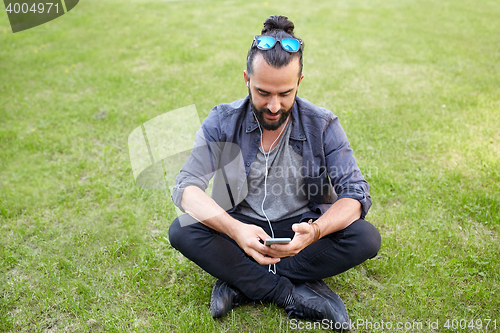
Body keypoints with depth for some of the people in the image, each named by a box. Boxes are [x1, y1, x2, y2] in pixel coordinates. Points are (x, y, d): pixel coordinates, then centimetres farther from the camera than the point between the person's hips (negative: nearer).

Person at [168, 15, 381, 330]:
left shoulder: (323, 126, -10)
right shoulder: (222, 122, -10)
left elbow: (356, 194, -14)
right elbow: (187, 188, -18)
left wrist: (315, 231, -36)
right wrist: (235, 230, -37)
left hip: (300, 228, 1)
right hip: (241, 227, 0)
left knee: (366, 238, -25)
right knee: (181, 231, -26)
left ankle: (242, 284, -21)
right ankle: (296, 295, -24)